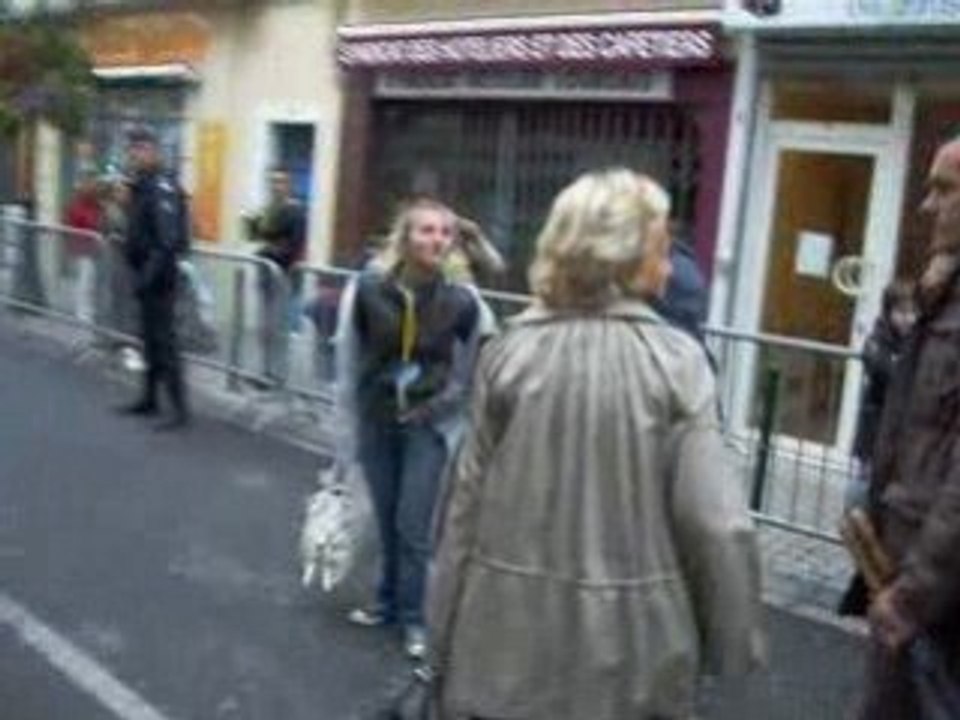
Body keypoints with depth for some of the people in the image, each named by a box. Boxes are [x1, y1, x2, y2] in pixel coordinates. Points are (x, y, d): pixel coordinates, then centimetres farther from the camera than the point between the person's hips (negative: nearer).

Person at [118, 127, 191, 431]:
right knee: (150, 338, 17)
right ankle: (149, 399, 28)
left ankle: (181, 411, -7)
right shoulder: (142, 185, 14)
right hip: (146, 272, 10)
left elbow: (167, 240, -24)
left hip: (158, 276, -10)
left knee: (163, 340, -9)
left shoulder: (161, 188, -17)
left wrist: (147, 276, -26)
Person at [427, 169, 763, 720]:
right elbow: (715, 523, -14)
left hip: (512, 631, 2)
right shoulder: (677, 363, -11)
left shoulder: (512, 350, -6)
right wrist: (733, 635, 0)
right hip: (629, 640, -1)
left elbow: (467, 498, -1)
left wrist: (446, 629, 9)